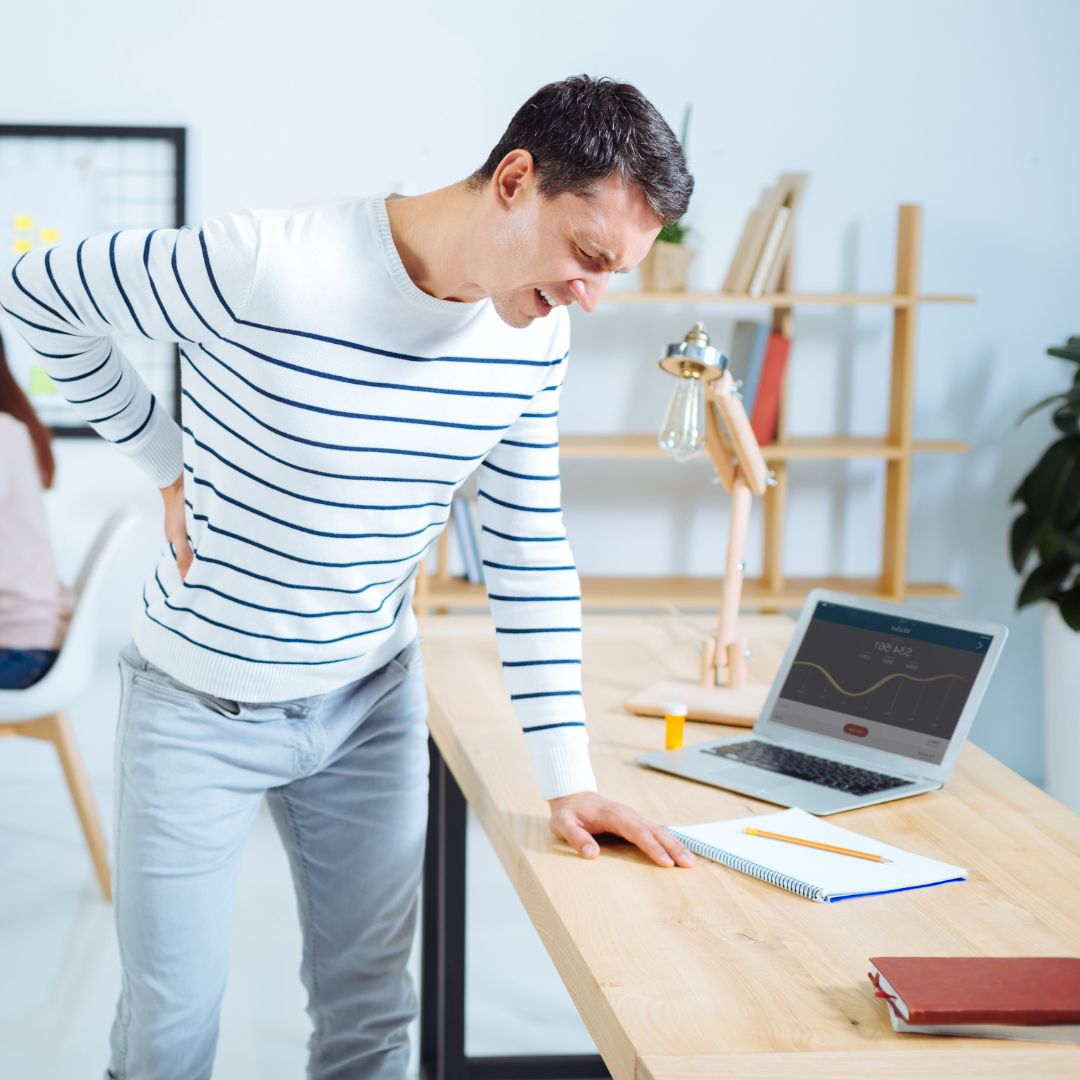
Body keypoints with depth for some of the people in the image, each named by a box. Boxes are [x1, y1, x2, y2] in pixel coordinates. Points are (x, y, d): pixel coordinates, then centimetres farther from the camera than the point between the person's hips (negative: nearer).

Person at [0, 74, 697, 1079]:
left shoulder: (536, 336, -8)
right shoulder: (268, 269, -27)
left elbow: (529, 551, 1)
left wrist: (567, 776, -3)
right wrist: (169, 468, -10)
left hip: (372, 699, 5)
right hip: (200, 707, -4)